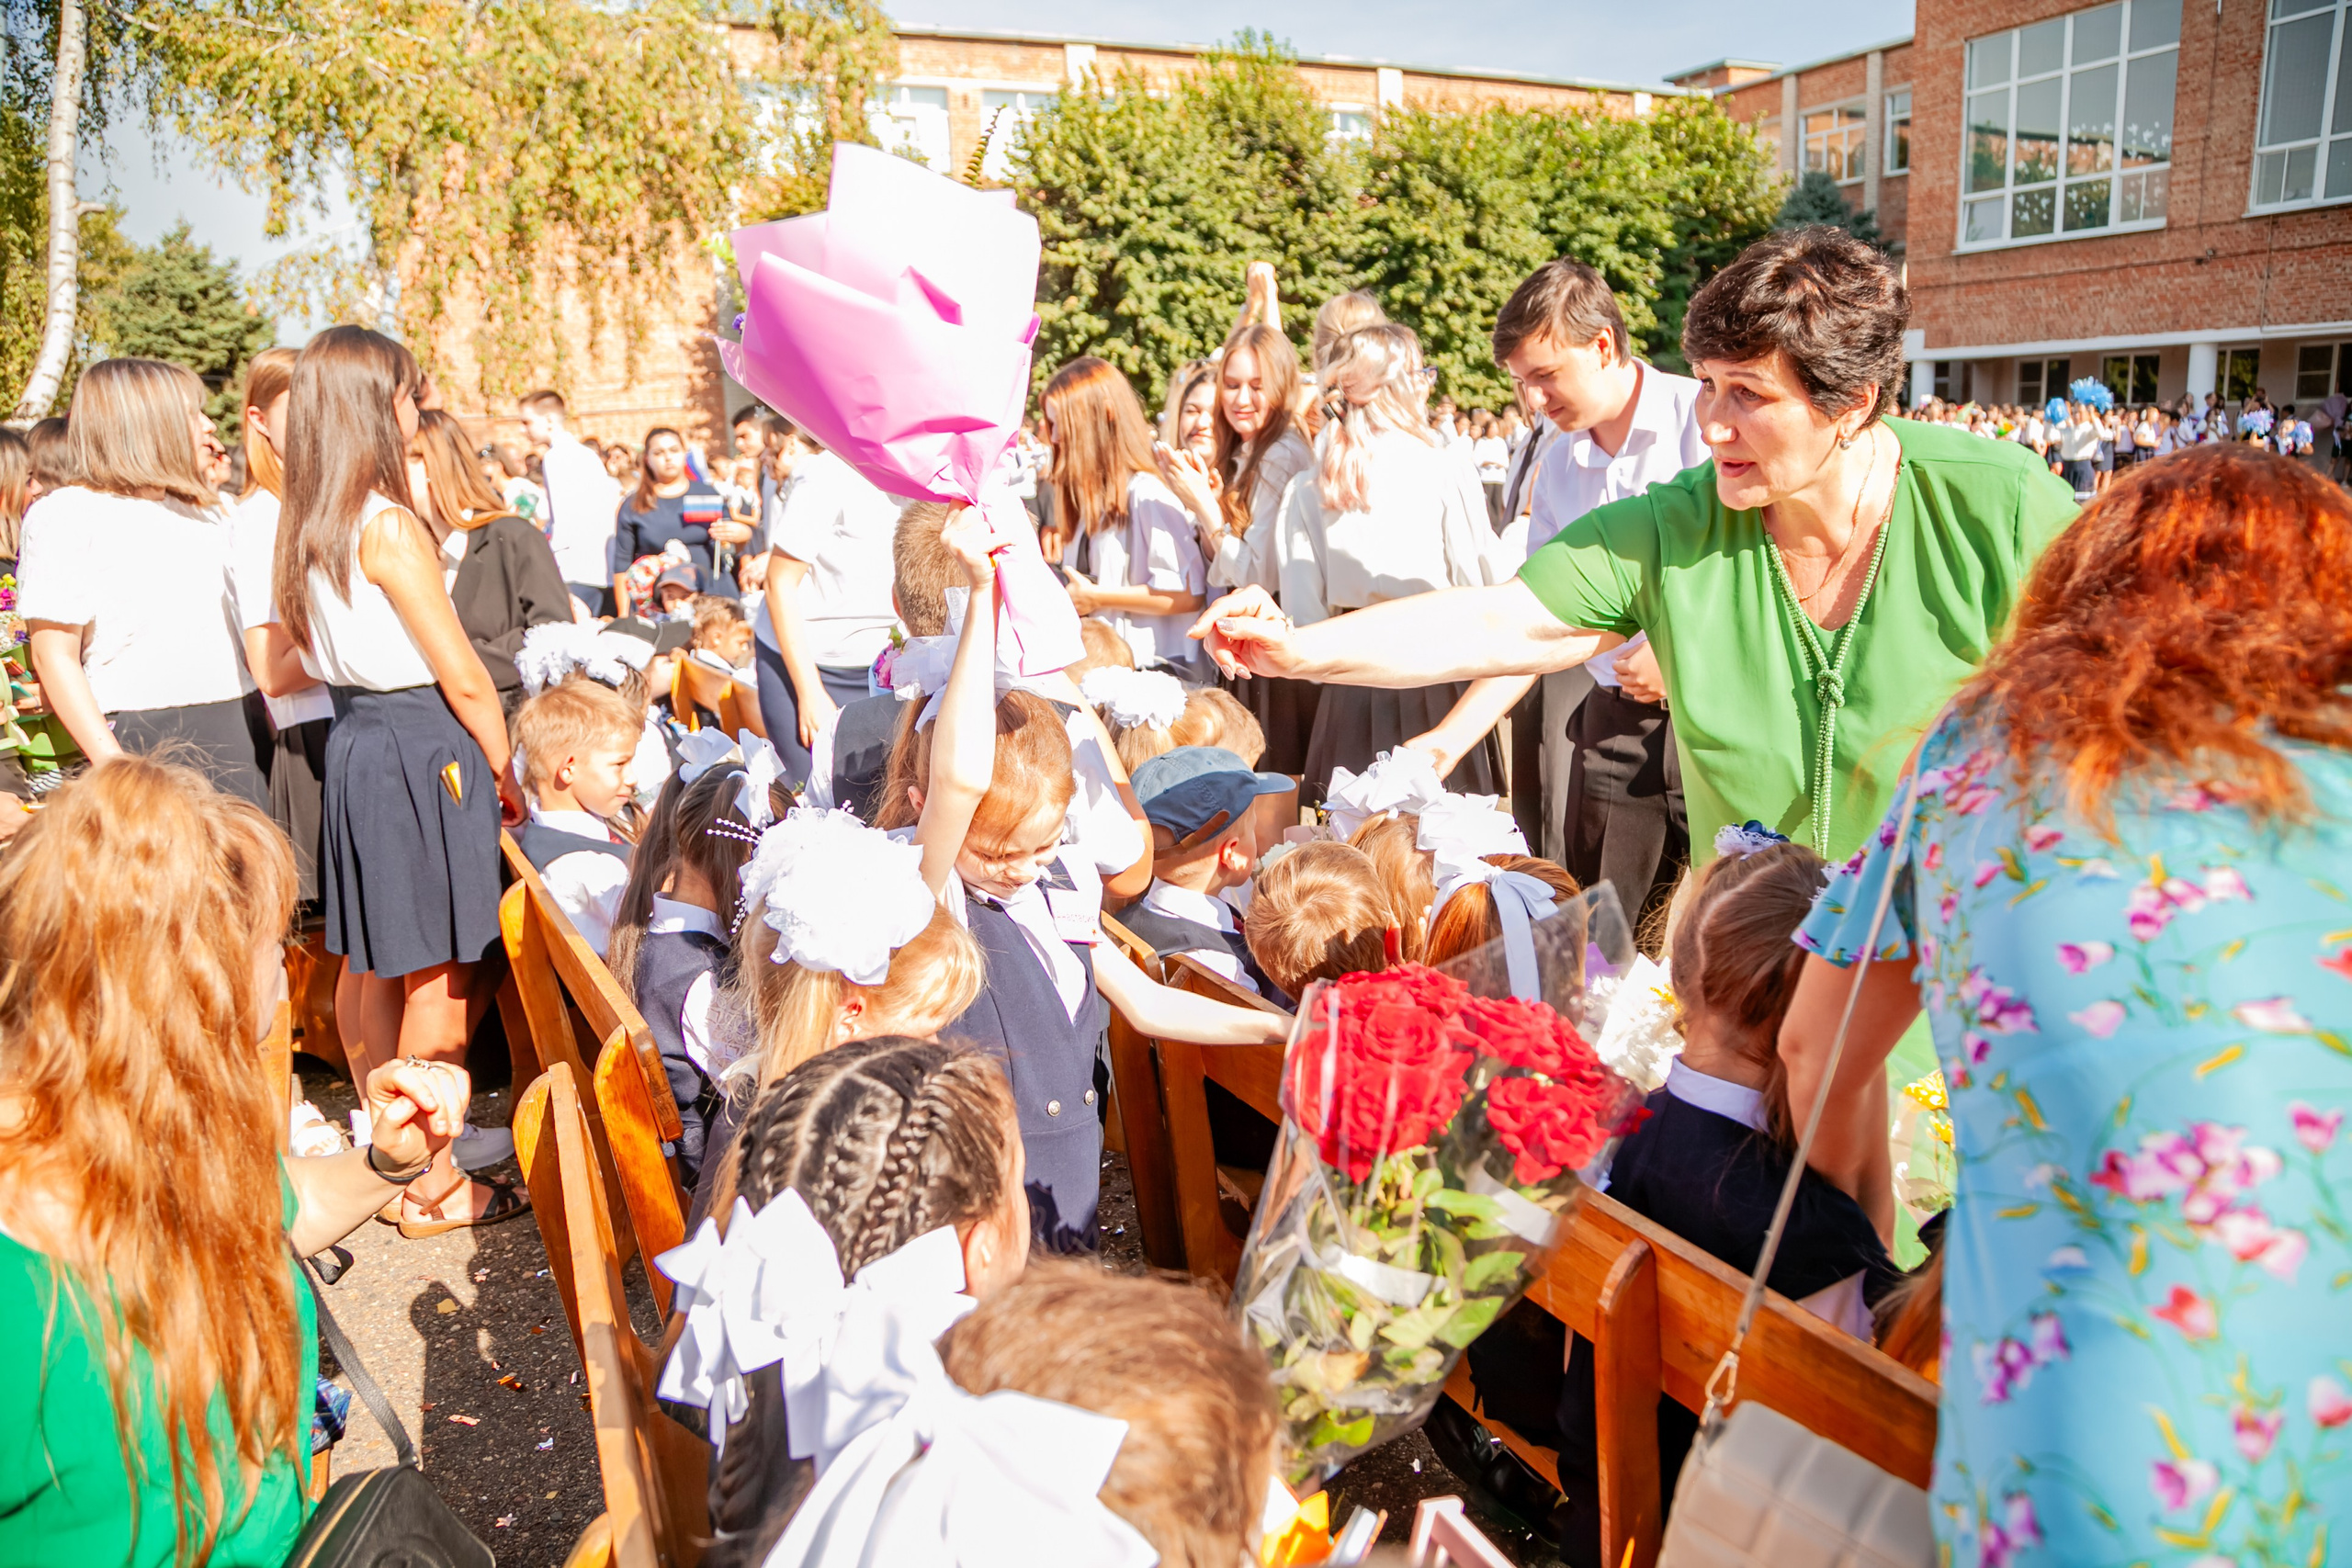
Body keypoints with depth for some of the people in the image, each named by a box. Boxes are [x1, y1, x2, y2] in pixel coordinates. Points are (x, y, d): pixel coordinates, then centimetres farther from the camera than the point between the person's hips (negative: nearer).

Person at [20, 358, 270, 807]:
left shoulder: (206, 510, 18)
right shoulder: (66, 514, -1)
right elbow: (55, 657, -7)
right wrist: (116, 768, -15)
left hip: (241, 734, 6)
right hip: (146, 743, -5)